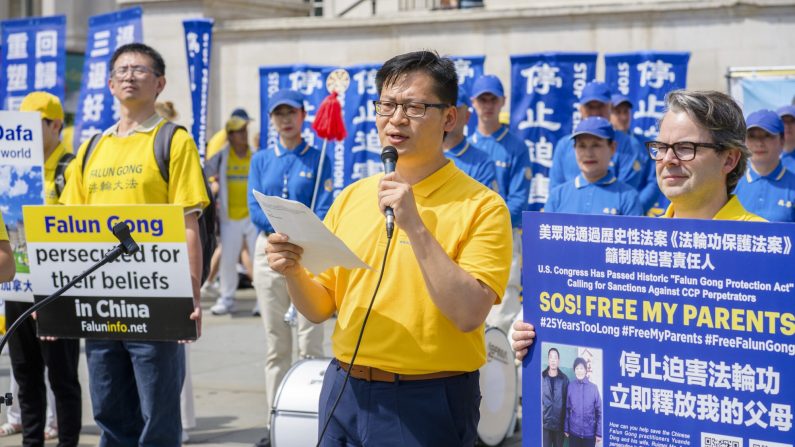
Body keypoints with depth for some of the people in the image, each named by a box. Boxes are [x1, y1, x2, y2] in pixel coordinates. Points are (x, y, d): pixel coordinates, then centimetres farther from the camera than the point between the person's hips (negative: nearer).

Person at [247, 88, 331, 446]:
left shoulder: (318, 159, 3)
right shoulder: (261, 160, 12)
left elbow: (324, 210, -6)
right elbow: (255, 210, 2)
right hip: (268, 252, 3)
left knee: (310, 342, -7)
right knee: (275, 343, 6)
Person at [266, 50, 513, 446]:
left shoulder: (481, 206, -8)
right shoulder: (351, 197, 7)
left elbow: (469, 314, -20)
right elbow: (320, 309, 10)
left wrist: (414, 224, -22)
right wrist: (293, 272, -10)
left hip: (427, 403, -5)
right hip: (344, 392, 5)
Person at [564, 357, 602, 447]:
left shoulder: (593, 388, -4)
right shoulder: (570, 387, -2)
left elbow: (599, 411, -2)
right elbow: (567, 409, 4)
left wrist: (599, 433, -4)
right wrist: (566, 429, 4)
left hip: (589, 432, -1)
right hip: (574, 432, 1)